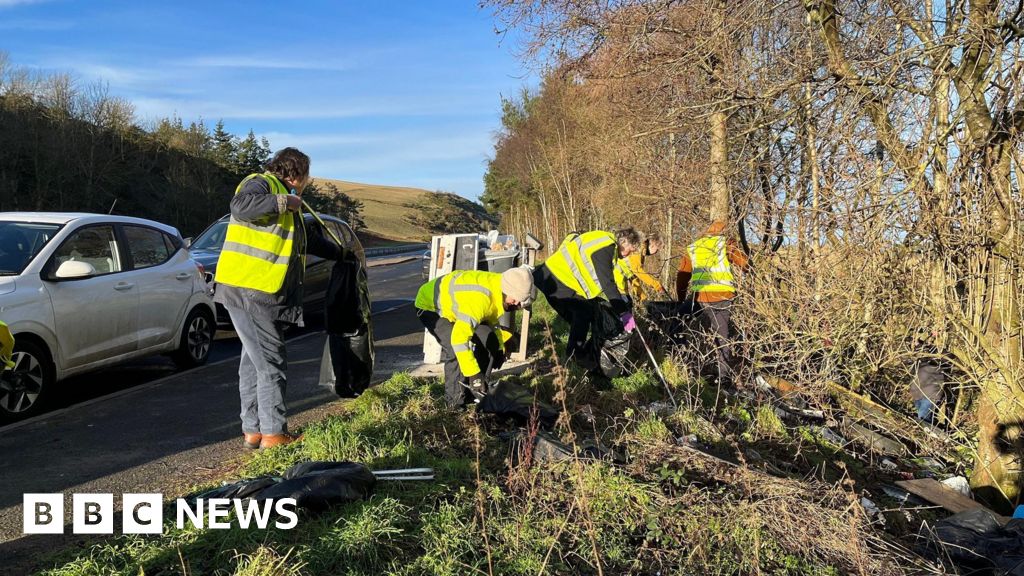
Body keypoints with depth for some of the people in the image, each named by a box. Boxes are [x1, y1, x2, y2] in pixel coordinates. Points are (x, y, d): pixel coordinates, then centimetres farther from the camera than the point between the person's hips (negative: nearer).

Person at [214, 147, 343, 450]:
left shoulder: (287, 205, 23)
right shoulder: (261, 183, -5)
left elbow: (309, 238, 37)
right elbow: (241, 206, -27)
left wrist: (340, 254, 47)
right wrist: (283, 202, -19)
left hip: (261, 294, 11)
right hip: (250, 290, -11)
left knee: (255, 361, 13)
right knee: (272, 363, -8)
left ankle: (252, 430, 21)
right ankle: (273, 433, -2)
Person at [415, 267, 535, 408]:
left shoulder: (500, 289, -13)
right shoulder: (479, 298, -42)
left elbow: (491, 320, 9)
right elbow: (458, 338, -48)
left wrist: (499, 348, 9)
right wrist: (473, 374, -44)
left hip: (453, 304, 8)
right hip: (430, 306, -8)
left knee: (489, 339, -2)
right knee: (455, 349, -26)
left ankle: (477, 392, 10)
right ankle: (454, 399, -7)